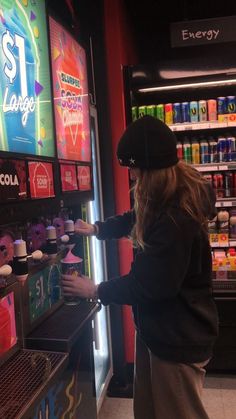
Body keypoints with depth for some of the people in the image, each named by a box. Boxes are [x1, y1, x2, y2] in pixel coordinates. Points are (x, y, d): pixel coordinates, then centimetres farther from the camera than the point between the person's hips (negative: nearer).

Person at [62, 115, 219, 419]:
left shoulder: (176, 217, -31)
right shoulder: (170, 199, 3)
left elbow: (153, 284, -28)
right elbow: (135, 220, 22)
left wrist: (97, 291, -17)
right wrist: (96, 229, 23)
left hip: (178, 336, -10)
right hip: (159, 326, 10)